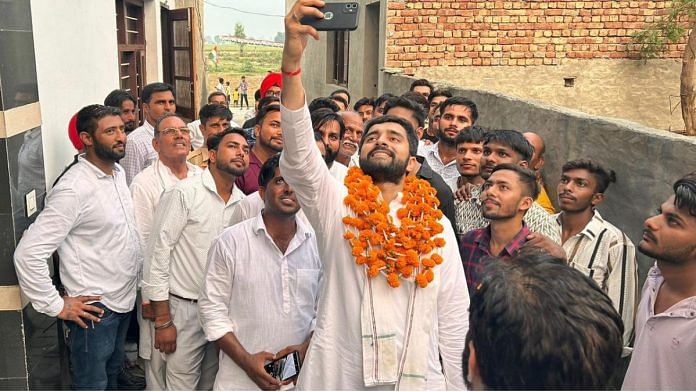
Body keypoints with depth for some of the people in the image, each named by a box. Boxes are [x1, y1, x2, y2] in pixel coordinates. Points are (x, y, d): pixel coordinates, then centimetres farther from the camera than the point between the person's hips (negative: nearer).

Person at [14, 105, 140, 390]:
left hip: (123, 301, 8)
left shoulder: (118, 172, 3)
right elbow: (28, 253, -25)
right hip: (95, 309, -8)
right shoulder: (73, 189, -23)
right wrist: (56, 306, -18)